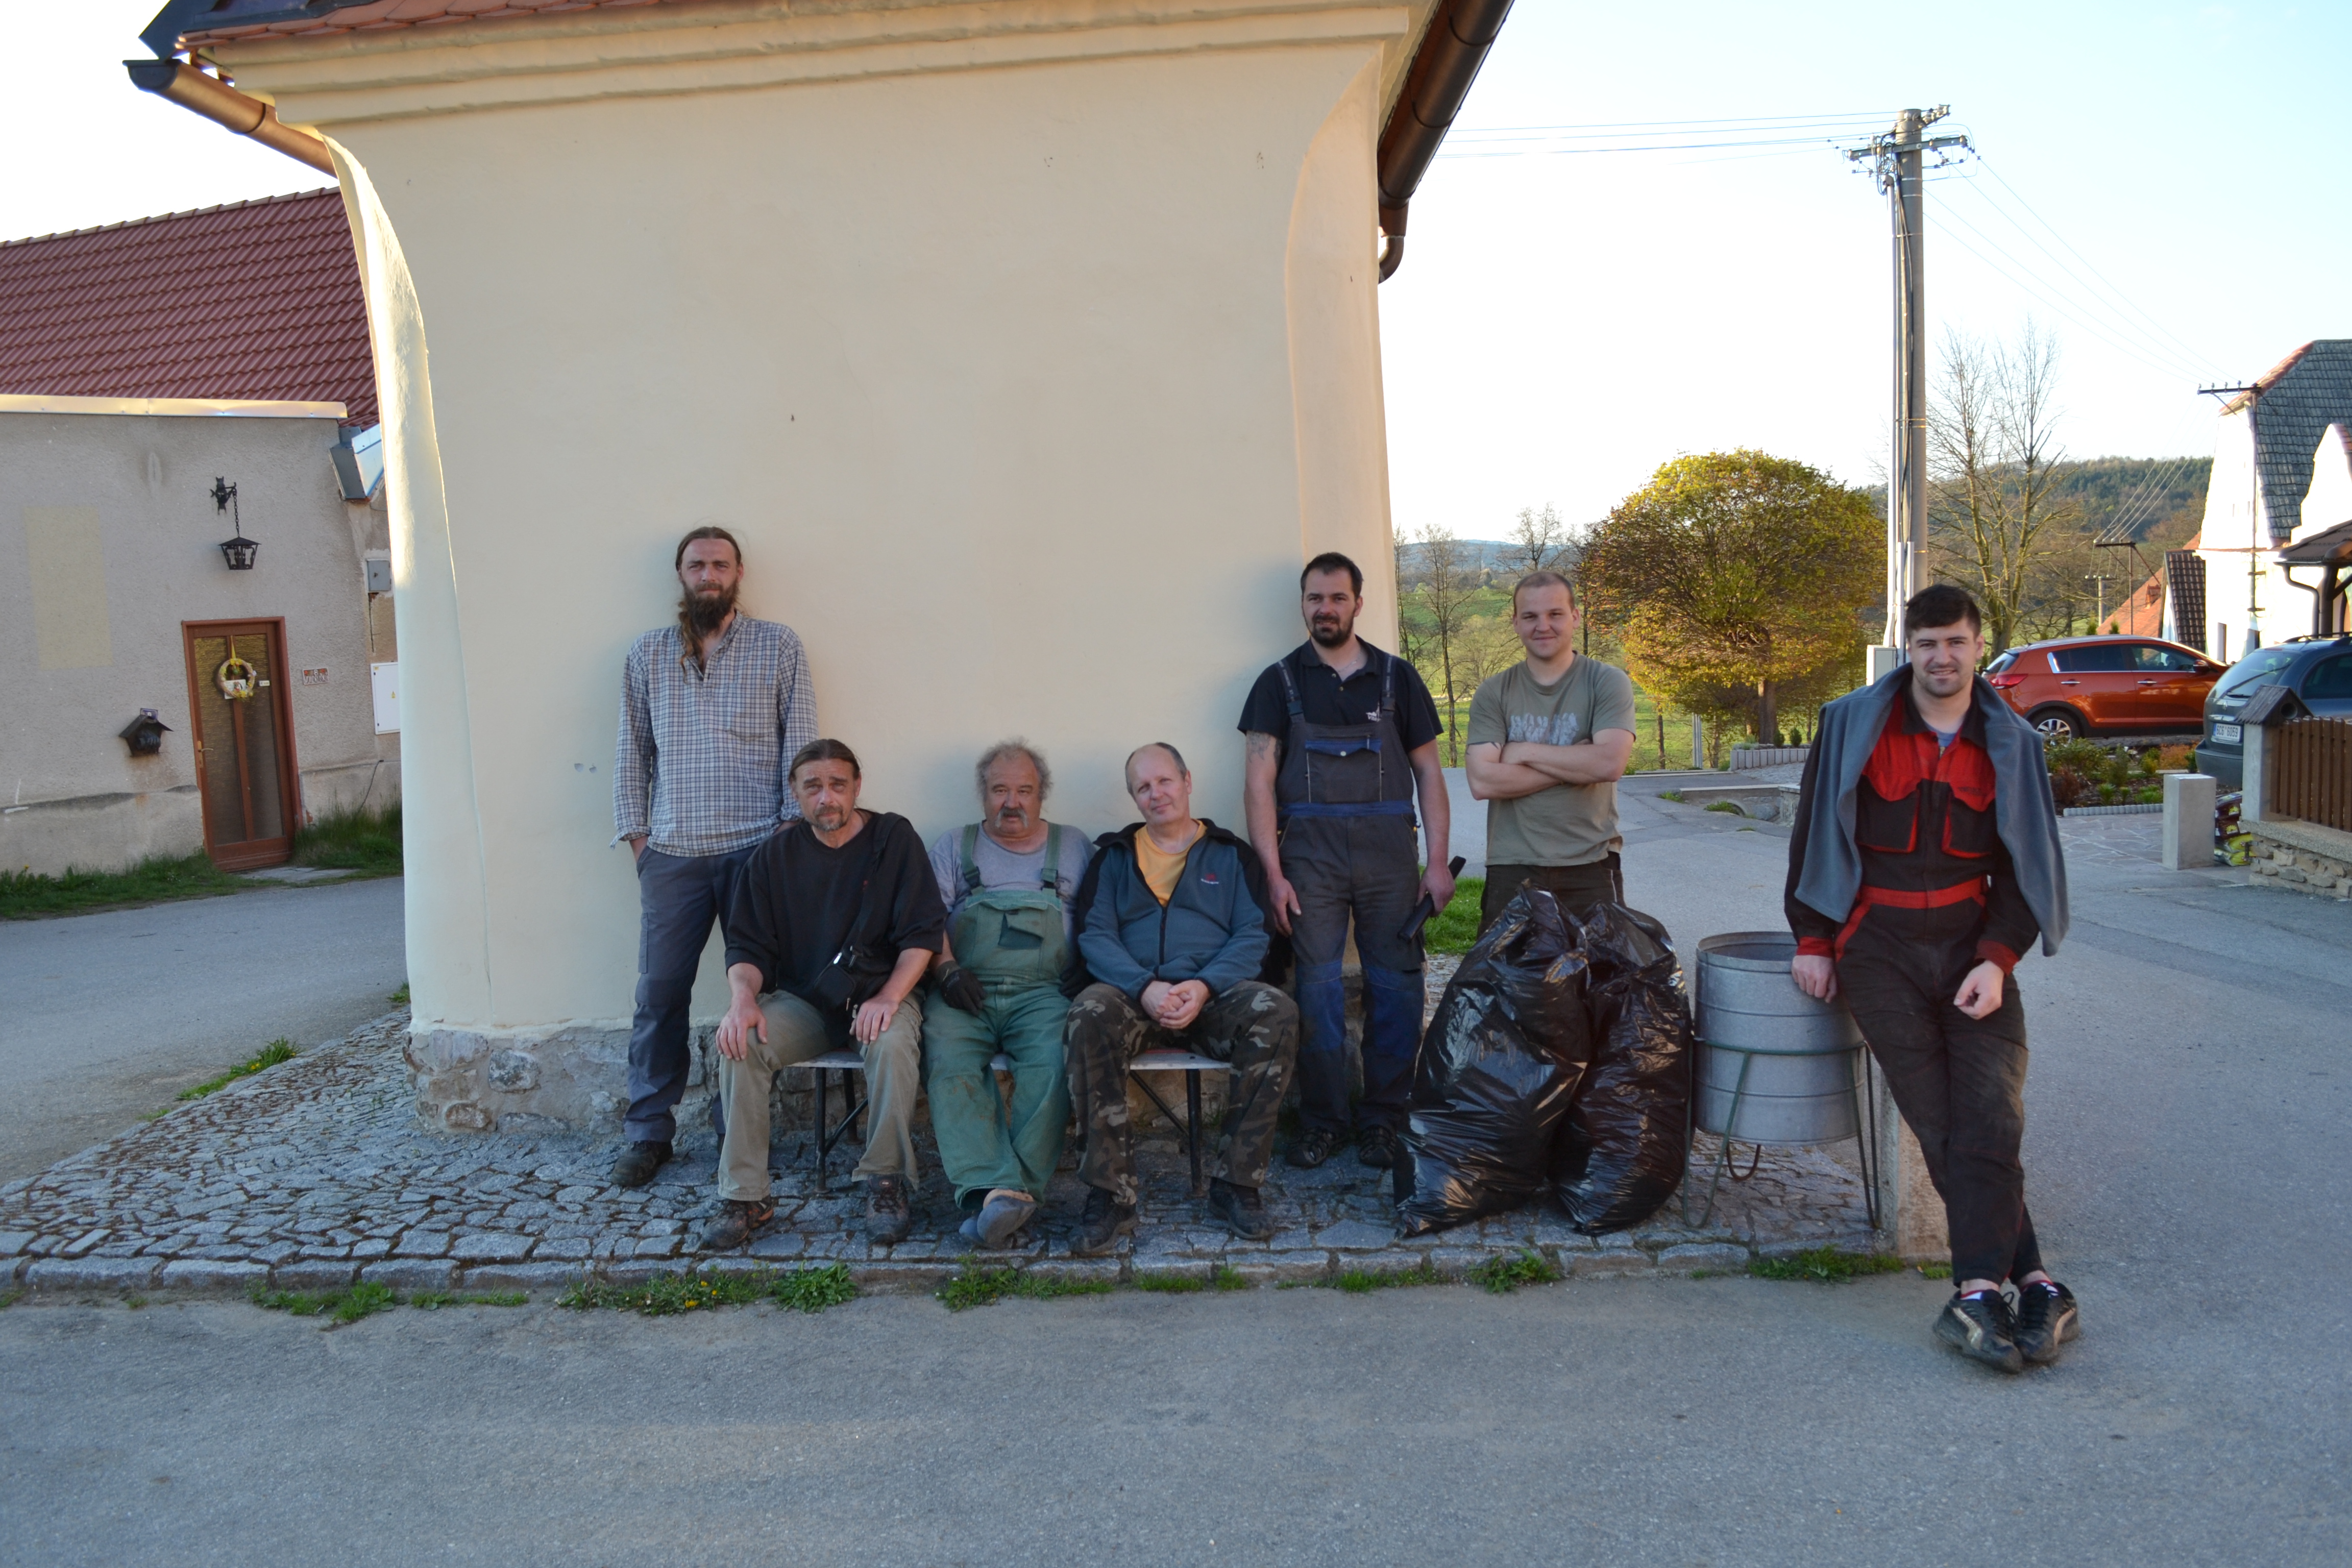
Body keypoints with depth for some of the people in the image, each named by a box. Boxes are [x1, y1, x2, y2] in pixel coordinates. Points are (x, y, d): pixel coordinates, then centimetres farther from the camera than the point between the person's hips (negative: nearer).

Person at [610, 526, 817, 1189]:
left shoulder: (778, 647, 5)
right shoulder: (647, 655, 12)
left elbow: (799, 743, 3)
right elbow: (632, 750, 13)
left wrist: (791, 829, -4)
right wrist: (635, 833, 5)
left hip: (756, 848, -2)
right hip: (673, 853, 2)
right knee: (659, 993, 1)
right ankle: (648, 1133, 12)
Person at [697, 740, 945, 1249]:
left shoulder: (894, 839, -1)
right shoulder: (775, 856, 6)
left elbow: (923, 933, -6)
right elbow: (748, 945, 5)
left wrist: (888, 998, -21)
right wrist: (743, 998, -17)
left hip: (878, 994, -2)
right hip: (802, 1000, 2)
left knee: (894, 1042, -35)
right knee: (742, 1043, -26)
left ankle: (887, 1181, -17)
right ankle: (744, 1197, -17)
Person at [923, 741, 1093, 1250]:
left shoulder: (1074, 848, 21)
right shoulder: (953, 848, 22)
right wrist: (946, 969, -9)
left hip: (1041, 992, 0)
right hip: (965, 993, 1)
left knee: (1055, 1061, -33)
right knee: (947, 1064, -31)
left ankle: (1022, 1186, -37)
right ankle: (994, 1188, -40)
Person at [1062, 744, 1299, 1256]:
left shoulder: (1230, 854, 18)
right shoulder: (1114, 856, 19)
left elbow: (1253, 936, 6)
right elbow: (1095, 935, 6)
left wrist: (1205, 986, -14)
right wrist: (1145, 988, -14)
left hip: (1213, 997, 0)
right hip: (1134, 996, 0)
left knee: (1276, 1012, -32)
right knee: (1089, 1015, -34)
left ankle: (1237, 1184, -23)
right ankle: (1110, 1197, -31)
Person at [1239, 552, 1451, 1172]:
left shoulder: (1396, 678, 11)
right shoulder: (1280, 681, 8)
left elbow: (1429, 773, 11)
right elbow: (1259, 779, 2)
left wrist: (1437, 862, 2)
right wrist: (1273, 872, -7)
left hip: (1388, 849, 1)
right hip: (1309, 851, -1)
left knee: (1396, 986, 0)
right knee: (1317, 988, -2)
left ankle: (1382, 1120, 12)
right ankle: (1322, 1121, 10)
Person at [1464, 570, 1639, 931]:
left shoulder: (1607, 682, 2)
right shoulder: (1494, 693, 5)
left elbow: (1610, 763, -15)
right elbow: (1482, 782, -8)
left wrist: (1524, 752, -8)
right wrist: (1575, 765, -10)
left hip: (1591, 868, -1)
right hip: (1512, 870, 1)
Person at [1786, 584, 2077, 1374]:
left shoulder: (2011, 744, 10)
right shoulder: (1852, 725, 5)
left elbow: (2024, 863, 10)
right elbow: (1815, 836, 8)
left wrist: (1997, 959, -4)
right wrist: (1813, 940, 3)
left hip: (1969, 939, 2)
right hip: (1877, 944, -2)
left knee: (1989, 1116, -15)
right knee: (1942, 1125, -11)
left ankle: (1978, 1293, -16)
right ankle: (2033, 1284, -11)